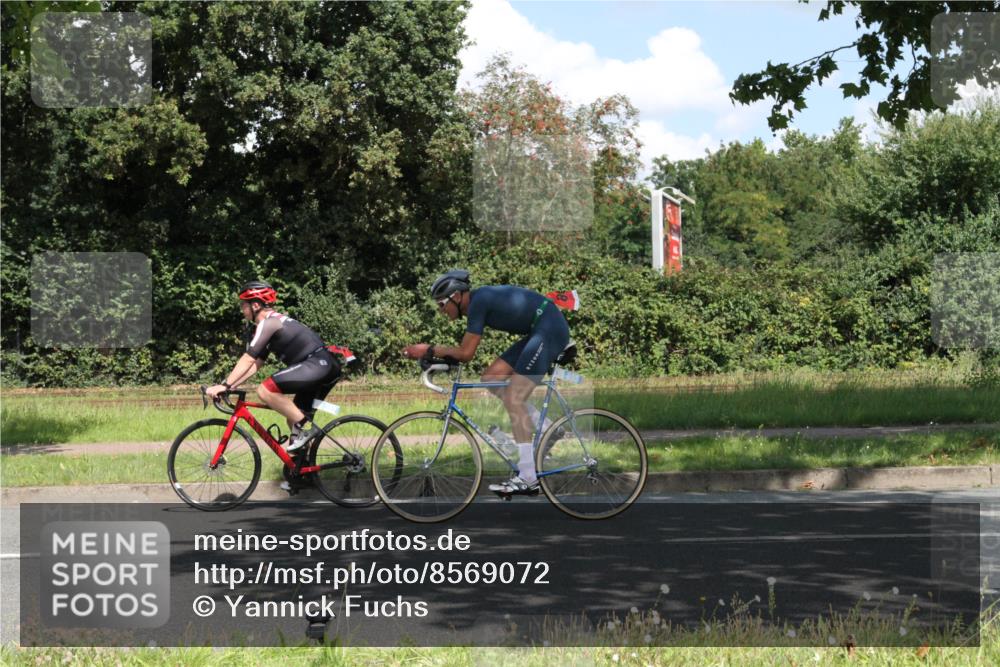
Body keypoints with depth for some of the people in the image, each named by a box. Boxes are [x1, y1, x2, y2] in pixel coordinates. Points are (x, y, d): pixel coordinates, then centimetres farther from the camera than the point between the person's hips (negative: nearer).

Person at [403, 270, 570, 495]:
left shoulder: (478, 301, -16)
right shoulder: (478, 300, 12)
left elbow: (466, 353, -17)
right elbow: (464, 350, 15)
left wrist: (429, 349, -10)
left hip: (550, 329, -10)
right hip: (538, 331, 10)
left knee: (512, 398, -12)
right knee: (490, 379, 8)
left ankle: (527, 479, -13)